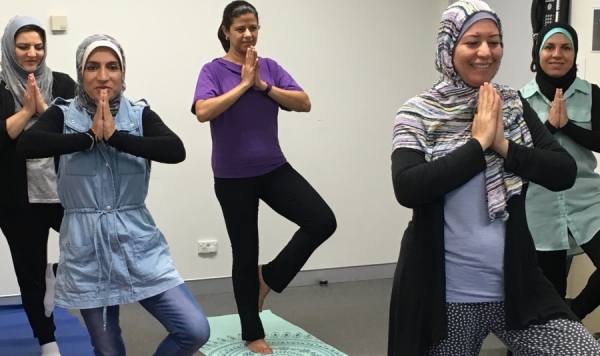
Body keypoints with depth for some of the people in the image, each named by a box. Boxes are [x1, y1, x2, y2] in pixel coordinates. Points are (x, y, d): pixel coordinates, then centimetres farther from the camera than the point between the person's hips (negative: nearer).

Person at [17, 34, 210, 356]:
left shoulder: (140, 115, 0)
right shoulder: (63, 114, -1)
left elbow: (176, 151, -18)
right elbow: (27, 145, -22)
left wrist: (115, 136, -22)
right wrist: (90, 136, -19)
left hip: (138, 245, 1)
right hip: (86, 250, 0)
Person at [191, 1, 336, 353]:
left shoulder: (270, 67, 4)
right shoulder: (214, 70, -6)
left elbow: (304, 103, -5)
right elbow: (203, 111, -22)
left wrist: (263, 86, -14)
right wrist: (244, 84, -18)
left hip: (274, 168, 4)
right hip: (234, 177, -3)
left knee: (323, 221, -11)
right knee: (245, 254, 6)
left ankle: (269, 276, 10)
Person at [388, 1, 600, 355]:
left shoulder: (514, 106, 6)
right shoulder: (417, 114, -5)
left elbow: (565, 173, -1)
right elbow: (407, 188, -19)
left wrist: (504, 145, -13)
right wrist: (478, 142, -15)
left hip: (516, 286, 3)